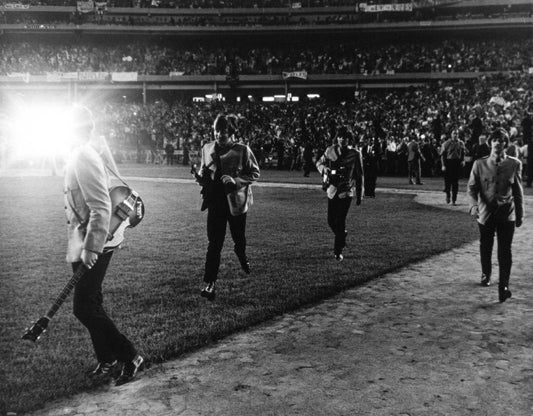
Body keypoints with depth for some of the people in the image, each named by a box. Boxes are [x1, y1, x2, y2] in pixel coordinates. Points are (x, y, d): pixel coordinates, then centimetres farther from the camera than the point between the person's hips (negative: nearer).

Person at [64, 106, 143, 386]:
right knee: (90, 304, 16)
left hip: (91, 246, -10)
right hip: (84, 245, 10)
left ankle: (130, 357, 3)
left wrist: (91, 247, -26)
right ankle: (107, 360, 28)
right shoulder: (81, 154, 12)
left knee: (85, 307, -5)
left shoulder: (83, 158, -18)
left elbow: (101, 208, -24)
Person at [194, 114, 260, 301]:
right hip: (215, 201, 2)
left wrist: (235, 180, -21)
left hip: (236, 201, -2)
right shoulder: (207, 149, 2)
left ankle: (242, 257, 52)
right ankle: (210, 283, 1)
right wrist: (201, 176, -8)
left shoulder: (242, 150, -10)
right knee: (214, 243, -3)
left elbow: (255, 173, -6)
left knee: (238, 237, 16)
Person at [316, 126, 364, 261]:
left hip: (346, 192, -3)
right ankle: (342, 235, 40)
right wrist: (325, 169, -11)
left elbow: (359, 176, 2)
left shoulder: (355, 154, -5)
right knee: (331, 221, 8)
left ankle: (338, 251, 3)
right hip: (332, 190, 3)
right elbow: (319, 163, 13)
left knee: (340, 222, -9)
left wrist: (359, 195, 4)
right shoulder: (330, 151, 0)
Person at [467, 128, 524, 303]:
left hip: (507, 214, -1)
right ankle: (486, 274, 41)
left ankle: (503, 287, -1)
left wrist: (520, 214, 8)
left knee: (505, 251, -5)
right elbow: (471, 187, -3)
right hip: (485, 212, 1)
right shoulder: (480, 164, -2)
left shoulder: (514, 164, -1)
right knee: (485, 248, 16)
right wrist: (474, 205, -21)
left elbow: (518, 191, 5)